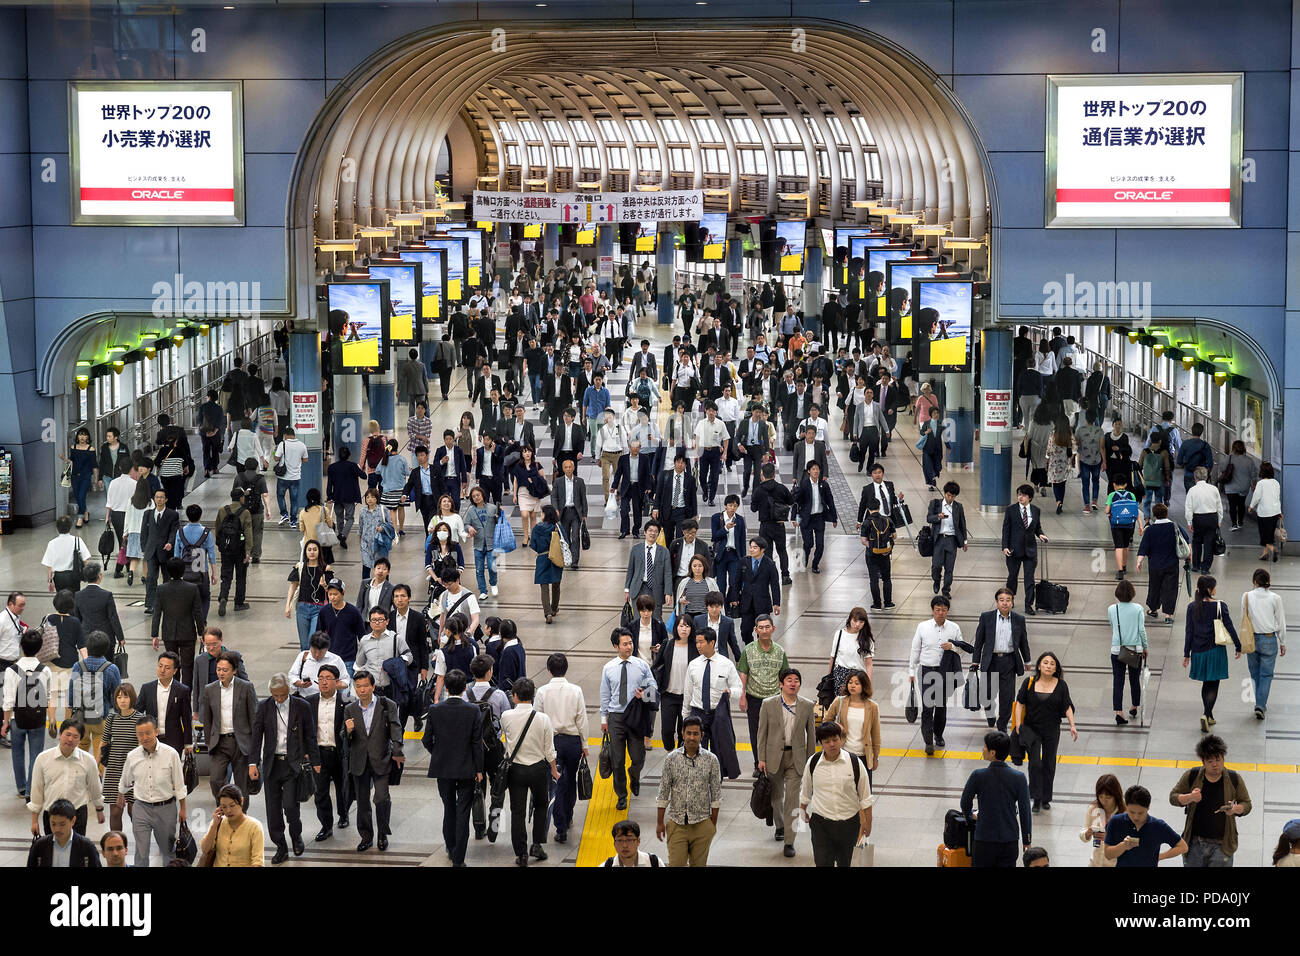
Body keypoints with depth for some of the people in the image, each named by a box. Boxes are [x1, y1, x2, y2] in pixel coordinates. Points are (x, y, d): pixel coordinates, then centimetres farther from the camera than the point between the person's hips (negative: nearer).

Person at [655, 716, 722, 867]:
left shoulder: (711, 760, -2)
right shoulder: (671, 759, -2)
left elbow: (716, 794, 3)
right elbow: (664, 793, 2)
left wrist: (713, 823, 2)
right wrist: (660, 822, 2)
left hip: (701, 825, 0)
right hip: (677, 824, 0)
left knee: (699, 864, 7)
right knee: (676, 864, -5)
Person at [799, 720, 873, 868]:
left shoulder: (854, 762, -8)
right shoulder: (813, 763, -4)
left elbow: (865, 797, 1)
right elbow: (805, 793, 13)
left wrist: (867, 822, 2)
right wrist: (803, 811, 23)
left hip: (848, 822, 0)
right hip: (821, 822, 0)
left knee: (844, 862, 16)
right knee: (822, 862, -9)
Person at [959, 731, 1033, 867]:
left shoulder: (978, 776, -13)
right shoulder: (1019, 778, -8)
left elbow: (965, 803, 0)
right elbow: (1025, 811, -3)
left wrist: (970, 817, 23)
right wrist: (1026, 840, 8)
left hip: (984, 841, -2)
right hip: (1010, 841, 2)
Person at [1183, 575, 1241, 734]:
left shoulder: (1192, 607, -3)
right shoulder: (1220, 606, -12)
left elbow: (1189, 631, 0)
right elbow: (1230, 628, -7)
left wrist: (1186, 654, 5)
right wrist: (1238, 647, 5)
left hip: (1199, 651, 3)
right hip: (1216, 650, -3)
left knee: (1206, 683, 18)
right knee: (1213, 685, 2)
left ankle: (1209, 716, 25)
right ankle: (1206, 714, -17)